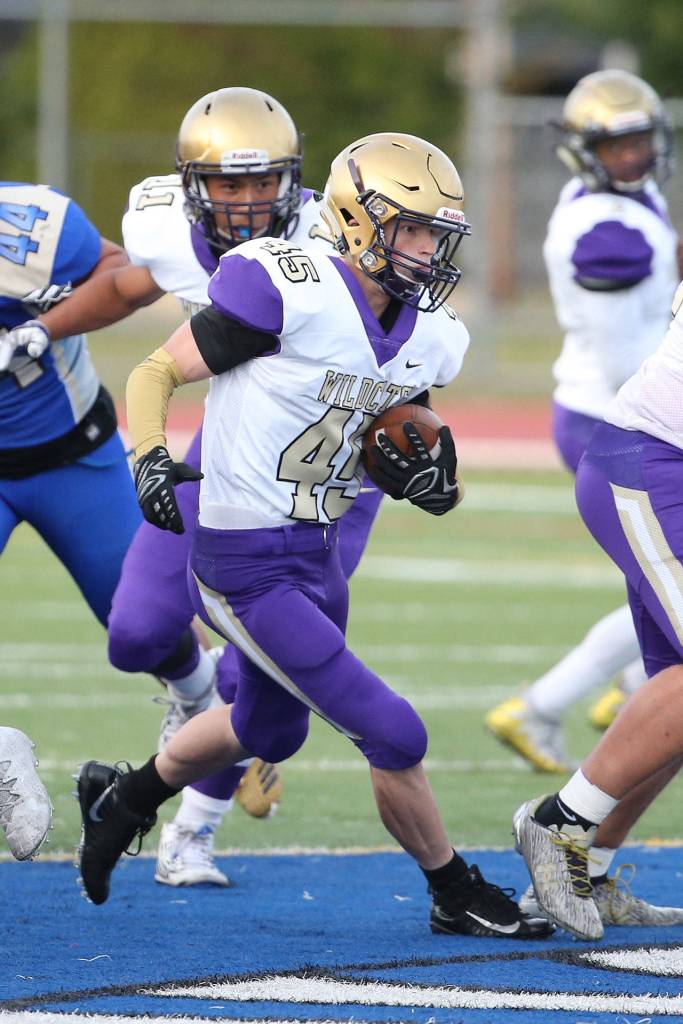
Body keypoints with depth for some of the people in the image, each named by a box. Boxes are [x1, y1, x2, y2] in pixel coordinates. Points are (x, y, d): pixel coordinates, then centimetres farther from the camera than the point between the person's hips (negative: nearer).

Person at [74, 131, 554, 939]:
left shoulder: (427, 339, 2)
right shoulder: (291, 295, -20)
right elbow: (156, 373, -11)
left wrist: (420, 469, -4)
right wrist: (151, 460, -28)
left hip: (316, 558, 9)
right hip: (247, 565, -9)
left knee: (269, 729, 29)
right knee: (393, 736, -6)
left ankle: (123, 799, 52)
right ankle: (456, 896, 13)